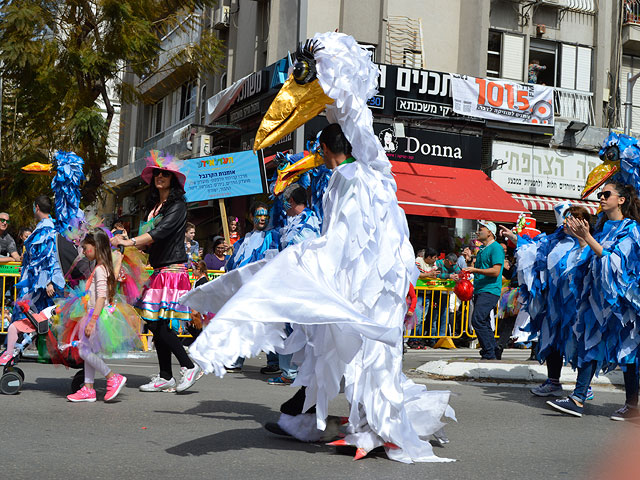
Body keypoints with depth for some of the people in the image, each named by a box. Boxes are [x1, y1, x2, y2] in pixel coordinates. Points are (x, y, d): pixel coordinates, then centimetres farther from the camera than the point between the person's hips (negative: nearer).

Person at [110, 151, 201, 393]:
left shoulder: (178, 205, -6)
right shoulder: (154, 205, 19)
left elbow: (161, 231, -20)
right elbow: (148, 238, 18)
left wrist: (130, 242, -29)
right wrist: (126, 242, 4)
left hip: (172, 269, -8)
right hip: (159, 271, 8)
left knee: (158, 324, -13)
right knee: (157, 324, 5)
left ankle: (189, 366, -3)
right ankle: (165, 377, 10)